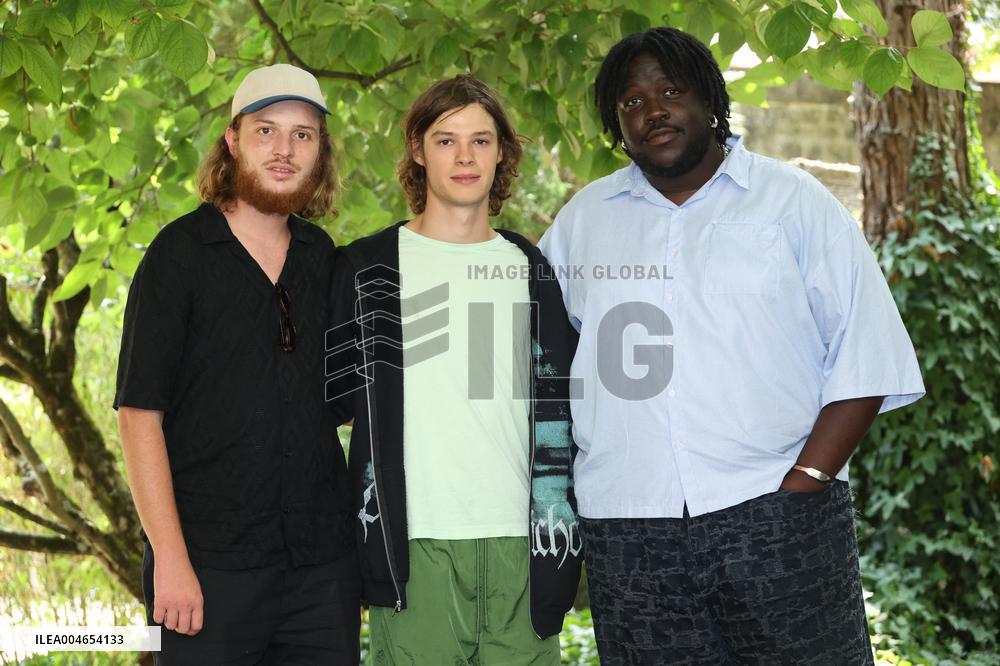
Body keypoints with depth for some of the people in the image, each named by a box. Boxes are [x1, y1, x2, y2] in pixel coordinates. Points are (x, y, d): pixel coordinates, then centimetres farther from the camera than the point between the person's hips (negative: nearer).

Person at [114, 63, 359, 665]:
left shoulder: (324, 259, 10)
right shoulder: (181, 254, -3)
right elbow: (140, 412, -8)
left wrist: (364, 546, 11)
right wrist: (170, 558, -14)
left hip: (324, 563, 4)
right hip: (213, 566, -4)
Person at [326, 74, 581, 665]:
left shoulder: (531, 271, 15)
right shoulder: (368, 269, 8)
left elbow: (557, 411, 13)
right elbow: (333, 395, 7)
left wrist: (558, 529, 5)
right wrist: (370, 524, -2)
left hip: (519, 546, 2)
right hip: (415, 546, -2)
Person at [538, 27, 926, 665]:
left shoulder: (793, 200, 6)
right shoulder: (583, 219, 14)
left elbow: (866, 355, 0)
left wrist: (802, 483, -10)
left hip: (775, 517, -2)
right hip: (628, 533, 3)